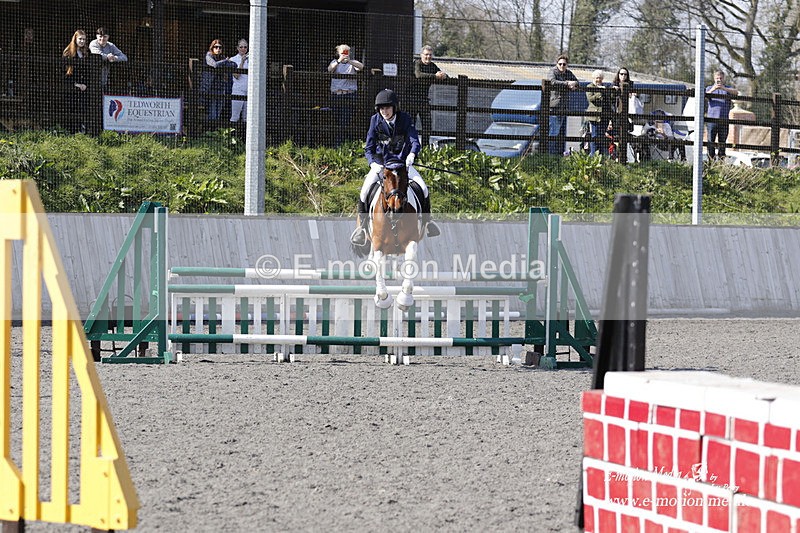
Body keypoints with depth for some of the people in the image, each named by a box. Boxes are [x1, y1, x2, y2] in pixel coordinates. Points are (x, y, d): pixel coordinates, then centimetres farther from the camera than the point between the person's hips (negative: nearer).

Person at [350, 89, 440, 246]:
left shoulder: (405, 119, -11)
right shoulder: (376, 120, -9)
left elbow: (415, 141, -19)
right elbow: (369, 149, -5)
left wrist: (411, 155, -41)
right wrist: (373, 163, -25)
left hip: (403, 162, 0)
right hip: (380, 163, 0)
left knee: (423, 188, -15)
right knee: (364, 191, -20)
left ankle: (426, 220, 8)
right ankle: (362, 226, -4)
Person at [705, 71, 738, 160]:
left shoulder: (728, 89, 12)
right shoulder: (709, 88, 14)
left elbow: (736, 92, -10)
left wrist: (724, 89, -28)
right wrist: (712, 90, -27)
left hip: (724, 120, 0)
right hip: (712, 119, 0)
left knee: (722, 142, 1)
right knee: (711, 142, -4)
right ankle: (710, 160, -3)